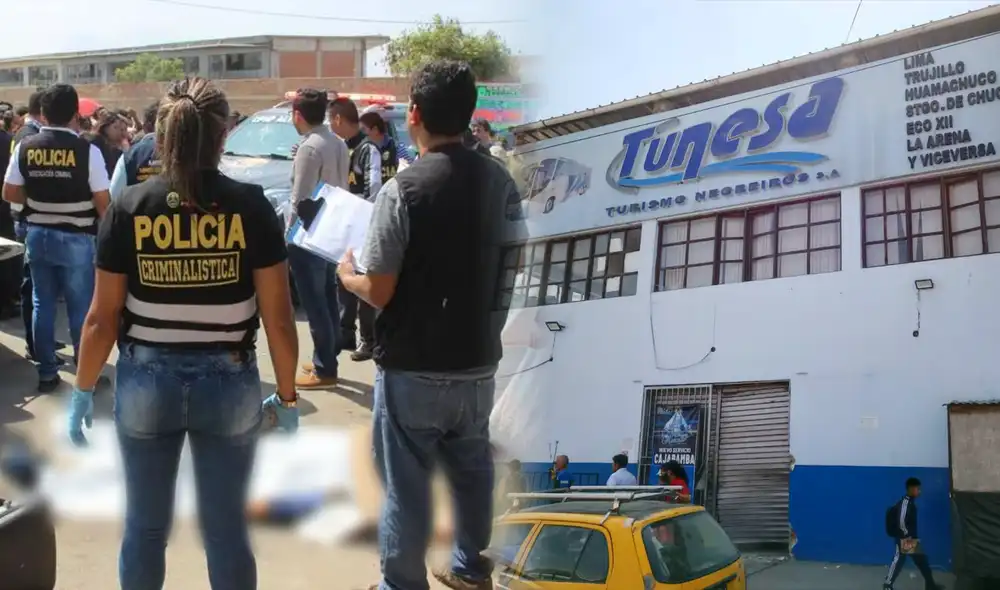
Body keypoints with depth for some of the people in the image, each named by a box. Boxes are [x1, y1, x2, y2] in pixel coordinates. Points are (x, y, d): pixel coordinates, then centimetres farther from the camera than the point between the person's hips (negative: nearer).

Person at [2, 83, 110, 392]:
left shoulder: (25, 148, -3)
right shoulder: (87, 151, -15)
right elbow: (102, 202, -13)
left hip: (37, 235, 4)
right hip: (76, 239, -4)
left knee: (42, 304, 14)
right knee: (81, 308, 6)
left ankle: (47, 372, 21)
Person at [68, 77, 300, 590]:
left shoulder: (129, 207, -6)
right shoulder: (251, 207, -8)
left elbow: (103, 318, -4)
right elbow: (278, 318, -7)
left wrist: (82, 392, 9)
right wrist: (287, 396, 5)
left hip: (146, 381, 1)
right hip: (230, 381, 0)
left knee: (144, 526, 17)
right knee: (227, 529, 13)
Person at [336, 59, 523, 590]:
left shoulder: (403, 189, -18)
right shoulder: (500, 181, -1)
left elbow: (378, 292, -16)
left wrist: (347, 275, 4)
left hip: (413, 368, -6)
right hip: (478, 360, 6)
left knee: (407, 484, 8)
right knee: (472, 468, 22)